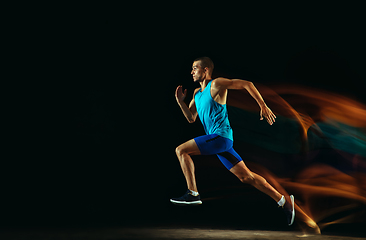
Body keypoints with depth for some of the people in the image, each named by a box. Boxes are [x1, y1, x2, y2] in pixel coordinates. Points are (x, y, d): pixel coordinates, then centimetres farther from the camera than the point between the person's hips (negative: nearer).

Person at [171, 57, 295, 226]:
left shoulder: (216, 84, -5)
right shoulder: (197, 93, 20)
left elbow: (246, 84, -8)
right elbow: (191, 119, 22)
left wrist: (263, 107, -12)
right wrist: (180, 102, 9)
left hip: (220, 136, -8)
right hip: (218, 141, 9)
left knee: (181, 150, -11)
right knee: (246, 176, 9)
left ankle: (193, 194, -8)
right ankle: (284, 201, 15)